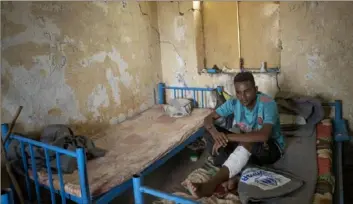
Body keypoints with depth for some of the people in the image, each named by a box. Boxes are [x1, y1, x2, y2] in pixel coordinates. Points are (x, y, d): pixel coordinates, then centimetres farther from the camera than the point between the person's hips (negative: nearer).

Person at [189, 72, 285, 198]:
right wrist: (215, 133, -32)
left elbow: (263, 136, -41)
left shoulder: (267, 104, -26)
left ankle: (213, 184, -45)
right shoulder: (234, 103, -9)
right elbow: (209, 119, -8)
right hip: (245, 146, 6)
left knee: (248, 142, -40)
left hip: (271, 148, -5)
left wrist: (227, 137, -39)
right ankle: (234, 176, -26)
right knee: (210, 134, -14)